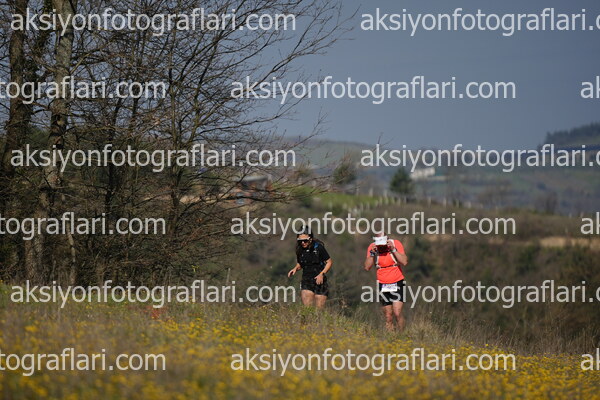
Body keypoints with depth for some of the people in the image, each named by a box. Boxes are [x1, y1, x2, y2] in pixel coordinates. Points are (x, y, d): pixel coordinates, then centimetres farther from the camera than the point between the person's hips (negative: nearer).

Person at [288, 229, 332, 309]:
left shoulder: (318, 247, -11)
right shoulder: (300, 250, 1)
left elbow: (329, 262, -4)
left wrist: (322, 274, -16)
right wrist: (295, 269, -4)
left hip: (319, 281, -3)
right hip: (306, 281, 3)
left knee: (319, 308, 1)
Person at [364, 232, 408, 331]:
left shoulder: (396, 244, -9)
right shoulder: (372, 247, -4)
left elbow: (404, 262, -17)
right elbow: (367, 267, -6)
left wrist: (393, 249, -23)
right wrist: (372, 253, -18)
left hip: (397, 283, -2)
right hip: (382, 285, 2)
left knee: (397, 313, -15)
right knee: (388, 317, 4)